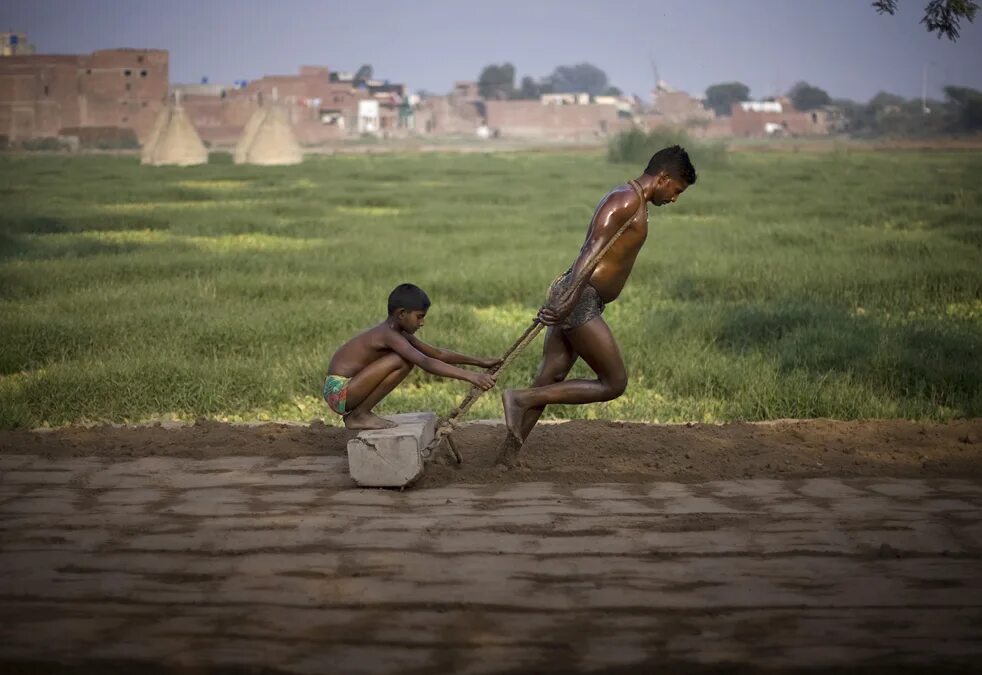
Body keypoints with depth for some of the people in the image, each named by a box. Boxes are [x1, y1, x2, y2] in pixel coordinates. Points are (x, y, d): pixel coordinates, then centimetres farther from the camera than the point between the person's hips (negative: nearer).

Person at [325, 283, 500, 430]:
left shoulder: (400, 334, 9)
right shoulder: (390, 335, -20)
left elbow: (437, 353, 16)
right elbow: (427, 363, -31)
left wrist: (480, 362, 13)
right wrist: (470, 376, -35)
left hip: (344, 392, 10)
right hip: (339, 392, -10)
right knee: (401, 361, -21)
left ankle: (358, 413, 14)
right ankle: (359, 415, -9)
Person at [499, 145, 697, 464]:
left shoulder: (630, 203, 22)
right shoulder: (627, 199, -11)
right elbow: (593, 250, -22)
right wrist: (568, 300, -31)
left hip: (576, 302, 10)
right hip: (578, 301, -10)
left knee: (549, 382, 9)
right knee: (614, 383, -6)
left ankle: (509, 456, 12)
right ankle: (521, 399, -8)